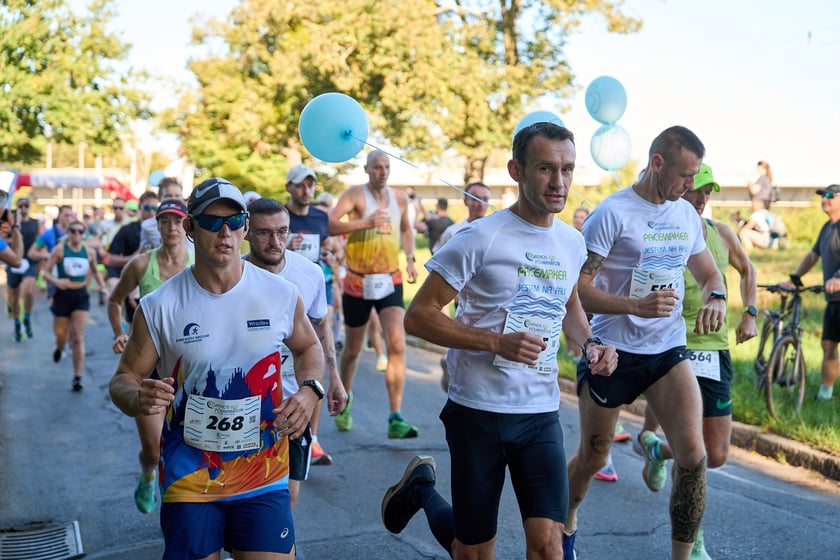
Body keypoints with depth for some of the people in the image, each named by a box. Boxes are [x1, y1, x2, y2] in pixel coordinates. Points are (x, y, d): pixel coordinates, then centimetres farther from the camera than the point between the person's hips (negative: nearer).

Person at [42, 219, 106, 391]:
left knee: (78, 338, -6)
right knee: (61, 337, 10)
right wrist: (56, 281, -26)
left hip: (81, 297, 1)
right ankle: (59, 348, 49)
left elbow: (95, 271, 19)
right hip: (62, 296, -1)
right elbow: (46, 273, -6)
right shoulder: (60, 249, -6)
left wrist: (102, 284, 1)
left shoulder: (89, 252, 2)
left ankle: (77, 377, -2)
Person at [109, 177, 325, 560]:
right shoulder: (158, 307, -8)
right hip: (188, 481, -1)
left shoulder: (281, 295, -4)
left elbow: (308, 346, 15)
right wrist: (137, 399, -23)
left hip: (263, 476, 1)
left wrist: (309, 390, -5)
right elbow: (124, 379, 0)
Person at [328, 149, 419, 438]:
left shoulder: (399, 198, 6)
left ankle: (396, 420, -12)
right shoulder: (355, 194, -10)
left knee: (397, 346, -14)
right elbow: (329, 224, -26)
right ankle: (344, 401, 39)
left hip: (390, 281, 3)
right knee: (352, 350, 12)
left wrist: (410, 258, 10)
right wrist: (366, 222, -36)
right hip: (358, 282, -2)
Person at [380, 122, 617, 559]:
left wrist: (589, 344, 5)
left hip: (541, 414, 4)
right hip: (478, 412, -4)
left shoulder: (573, 243, 6)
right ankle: (421, 488, 37)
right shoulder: (481, 239, -13)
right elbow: (418, 316, -13)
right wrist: (497, 342, -23)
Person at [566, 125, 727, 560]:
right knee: (592, 458, 11)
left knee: (693, 455, -13)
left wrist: (716, 299, -6)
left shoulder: (687, 214, 6)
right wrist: (637, 306, -30)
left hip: (668, 352, 4)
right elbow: (576, 289, -17)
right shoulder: (612, 213, -13)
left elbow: (708, 272, 18)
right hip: (614, 352, -4)